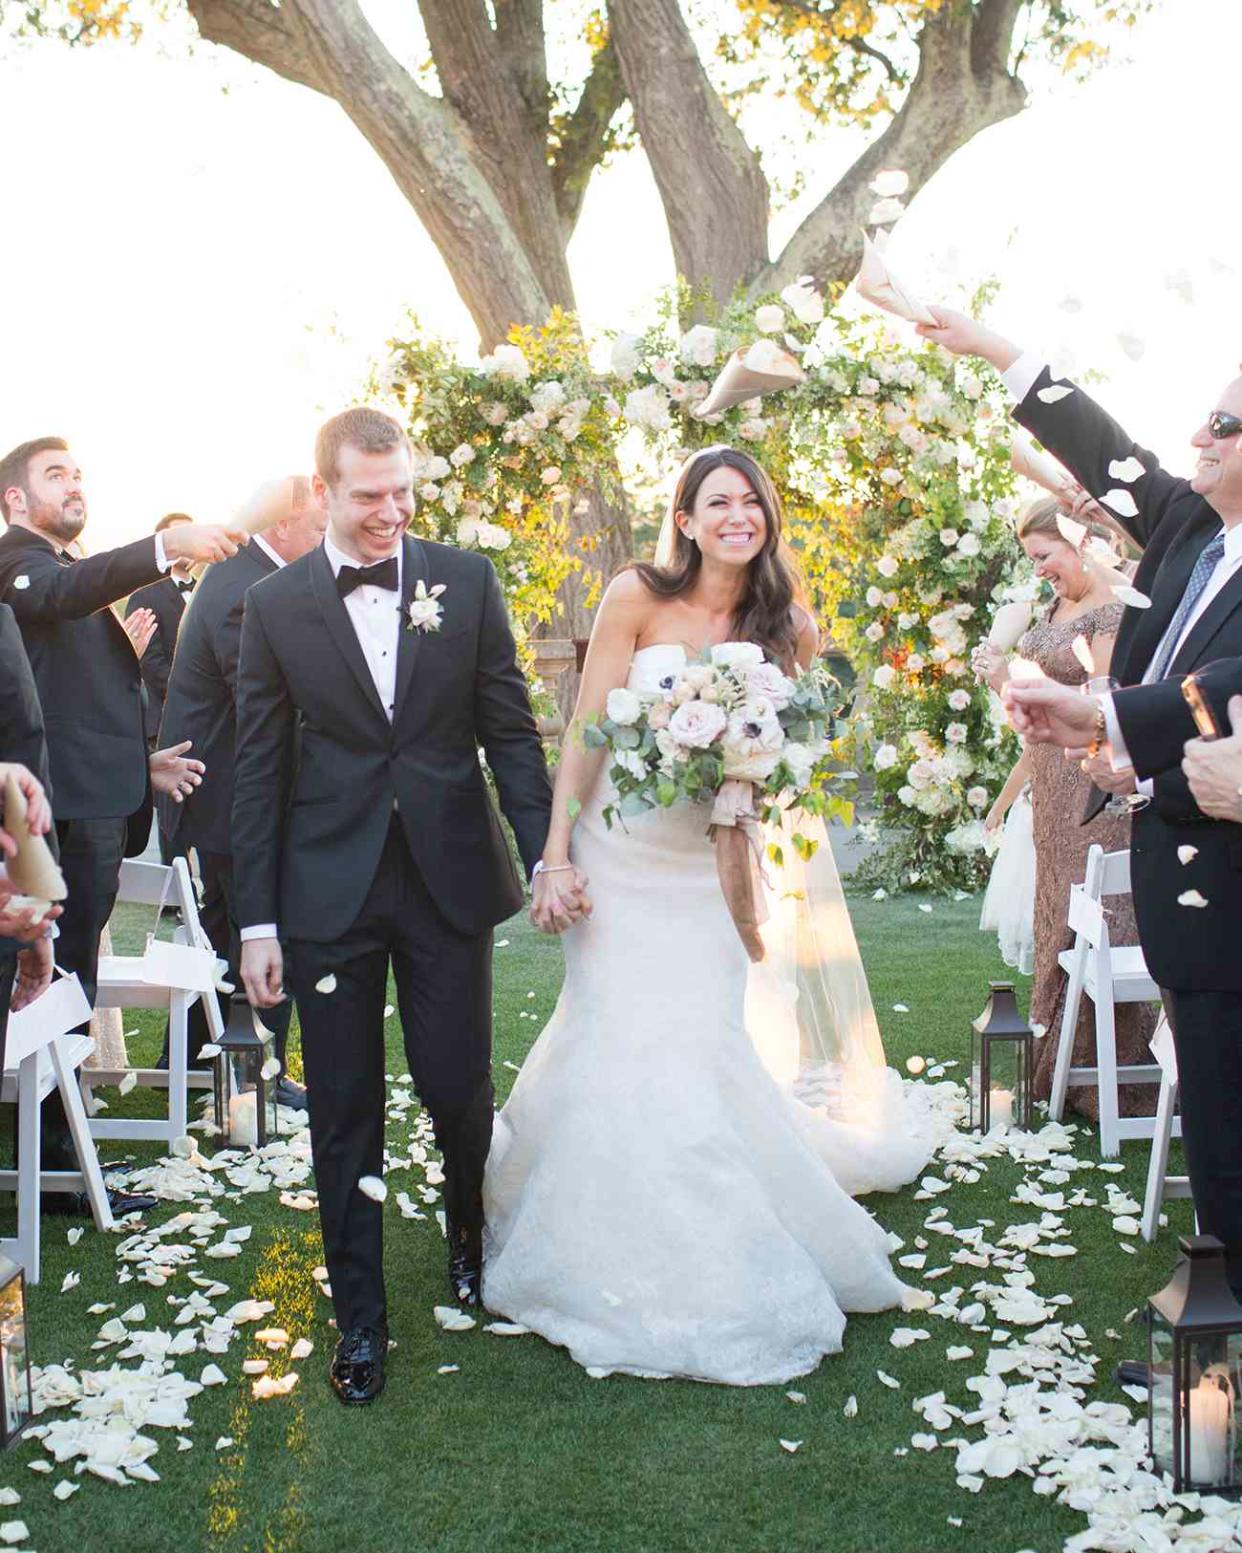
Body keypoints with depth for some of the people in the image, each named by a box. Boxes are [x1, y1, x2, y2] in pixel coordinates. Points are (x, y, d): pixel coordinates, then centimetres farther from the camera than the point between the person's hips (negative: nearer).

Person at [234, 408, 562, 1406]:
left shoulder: (466, 582, 2)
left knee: (459, 1090, 5)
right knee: (345, 1116, 7)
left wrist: (545, 853, -6)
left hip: (449, 879, 0)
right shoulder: (275, 607, 1)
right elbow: (259, 771, 2)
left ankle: (472, 1239, 38)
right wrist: (257, 921, -1)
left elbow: (511, 729, 3)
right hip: (329, 893, 0)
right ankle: (359, 1316, 23)